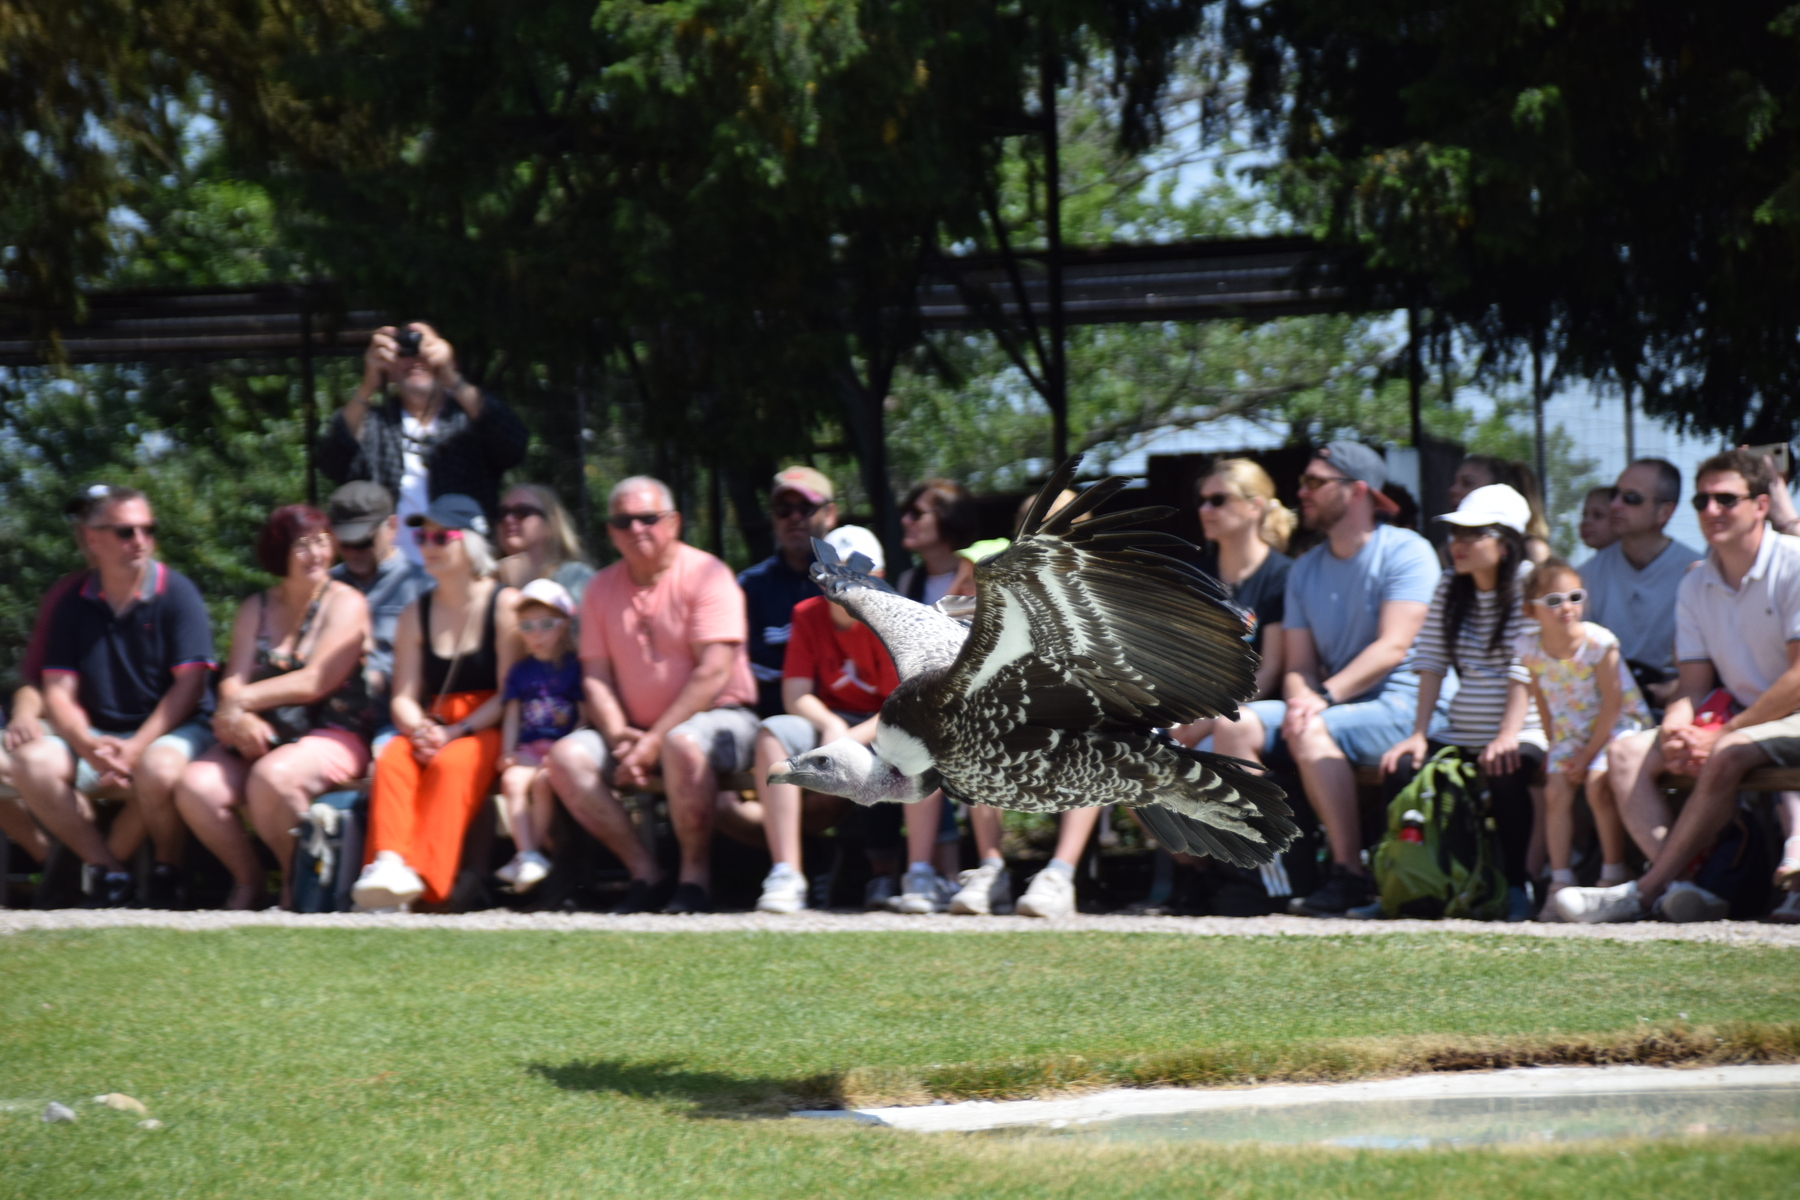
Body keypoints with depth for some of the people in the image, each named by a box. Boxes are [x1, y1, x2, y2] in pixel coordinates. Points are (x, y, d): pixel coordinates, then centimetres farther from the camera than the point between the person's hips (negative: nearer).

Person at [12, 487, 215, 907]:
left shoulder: (177, 593, -4)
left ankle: (167, 869, -9)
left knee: (159, 767, -39)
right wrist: (89, 746, -20)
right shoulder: (73, 604, 7)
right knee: (33, 762, -24)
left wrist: (136, 749, -20)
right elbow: (59, 692, 1)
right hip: (100, 733, 4)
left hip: (174, 729, -4)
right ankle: (109, 871, -12)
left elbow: (190, 684, -10)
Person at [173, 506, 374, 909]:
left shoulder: (345, 604, 1)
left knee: (271, 777, -37)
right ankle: (247, 879, 1)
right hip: (261, 737, 5)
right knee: (195, 786, -23)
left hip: (331, 735, -5)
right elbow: (233, 681, 4)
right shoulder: (256, 609, 16)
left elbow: (314, 682, -10)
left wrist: (241, 701, -9)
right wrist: (240, 719, -19)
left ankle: (297, 882, -11)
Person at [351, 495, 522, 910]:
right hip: (434, 730, 4)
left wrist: (454, 733, -18)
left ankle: (423, 876, -46)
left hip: (488, 731, -4)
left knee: (450, 764, -35)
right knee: (392, 760, -28)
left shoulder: (505, 604, 0)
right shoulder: (416, 615, 16)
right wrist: (419, 731, -14)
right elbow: (403, 698, 9)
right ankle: (388, 862, -48)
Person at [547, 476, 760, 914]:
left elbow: (714, 674, -16)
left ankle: (695, 876, -22)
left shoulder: (705, 575, -9)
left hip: (719, 717, -6)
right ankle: (645, 874, -14)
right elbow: (595, 677, 6)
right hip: (637, 728, 6)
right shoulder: (601, 589, 9)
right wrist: (619, 738, -14)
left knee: (683, 745, -39)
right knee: (567, 757, -18)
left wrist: (656, 740, -20)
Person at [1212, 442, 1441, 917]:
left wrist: (1325, 697, -25)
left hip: (1401, 704, -7)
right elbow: (1297, 664, 10)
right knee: (1232, 725, -16)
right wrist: (1300, 699, -15)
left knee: (1311, 732, -35)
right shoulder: (1305, 569, 17)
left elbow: (1393, 647, -16)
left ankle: (1350, 875, -30)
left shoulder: (1405, 551, -5)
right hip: (1335, 705, 7)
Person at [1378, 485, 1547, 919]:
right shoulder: (1450, 587, 13)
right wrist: (1418, 734, -4)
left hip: (1521, 731, -5)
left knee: (1505, 774, -34)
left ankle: (1515, 885, -19)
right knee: (1403, 768, -20)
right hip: (1458, 733, 5)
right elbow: (1431, 663, 7)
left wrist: (1507, 737, -23)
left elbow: (1524, 670, -13)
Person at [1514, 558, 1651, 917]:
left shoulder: (1598, 643, -22)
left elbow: (1612, 704, -18)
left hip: (1616, 726, -5)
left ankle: (1613, 876, -15)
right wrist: (1554, 744, 3)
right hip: (1569, 732, 5)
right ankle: (1560, 881, -5)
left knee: (1597, 783, -23)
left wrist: (1587, 755, -18)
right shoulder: (1530, 647, -9)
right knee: (1556, 790, -10)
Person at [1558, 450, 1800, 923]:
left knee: (1726, 755, -36)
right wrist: (1676, 729, -18)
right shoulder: (1695, 586, 9)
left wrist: (1722, 734, -20)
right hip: (1741, 717, 7)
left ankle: (1643, 892, -30)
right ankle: (1682, 887, -31)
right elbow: (1694, 685, 6)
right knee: (1627, 752, -11)